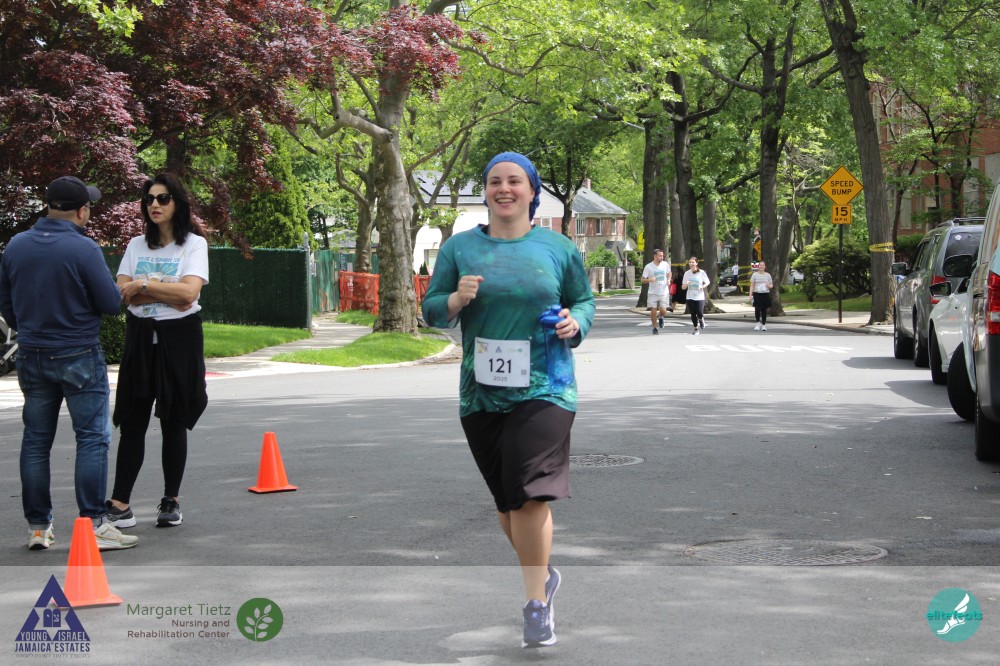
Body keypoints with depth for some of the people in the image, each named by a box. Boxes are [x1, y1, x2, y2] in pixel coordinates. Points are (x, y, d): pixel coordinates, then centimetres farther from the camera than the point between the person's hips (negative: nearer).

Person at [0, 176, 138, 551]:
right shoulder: (84, 249, -16)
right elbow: (112, 304, -12)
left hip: (31, 357, 6)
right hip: (79, 355, -6)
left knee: (36, 441, 11)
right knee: (92, 439, 0)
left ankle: (38, 527, 14)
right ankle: (93, 524, -3)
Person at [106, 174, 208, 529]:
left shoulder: (194, 243, -1)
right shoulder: (136, 245, 10)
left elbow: (189, 292, -16)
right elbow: (122, 292, -2)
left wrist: (144, 285, -11)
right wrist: (167, 293, -13)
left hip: (179, 338, -3)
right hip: (140, 336, 3)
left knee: (174, 422, 4)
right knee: (132, 422, -1)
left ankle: (171, 501, 13)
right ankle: (119, 502, -2)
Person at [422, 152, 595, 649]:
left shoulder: (558, 248, 4)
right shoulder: (459, 247, 6)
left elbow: (584, 300, 15)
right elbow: (430, 310, 8)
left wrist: (576, 323, -7)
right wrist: (456, 299, -13)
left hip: (544, 389, -3)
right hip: (481, 395, 3)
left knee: (528, 493, -15)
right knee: (506, 500, 10)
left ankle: (536, 604, -3)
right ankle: (542, 575, 35)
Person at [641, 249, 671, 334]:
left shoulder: (665, 265, -1)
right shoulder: (648, 267, -9)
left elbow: (669, 273, 19)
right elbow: (643, 280, -5)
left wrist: (668, 280, -1)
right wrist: (649, 280, -26)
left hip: (664, 292, 1)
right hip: (653, 293, -1)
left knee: (663, 311, -8)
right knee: (653, 311, -3)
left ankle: (660, 318, 28)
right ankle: (654, 328, 16)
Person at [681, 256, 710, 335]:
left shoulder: (701, 272, -3)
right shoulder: (687, 274, 3)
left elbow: (708, 282, 8)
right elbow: (683, 287, 6)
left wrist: (703, 286, -13)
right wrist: (686, 284, -17)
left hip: (700, 297, -2)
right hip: (690, 298, 2)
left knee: (699, 313, -13)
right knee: (693, 314, 2)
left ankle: (701, 320, 23)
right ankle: (696, 329, 18)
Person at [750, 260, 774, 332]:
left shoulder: (768, 275, 10)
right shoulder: (755, 274, 5)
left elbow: (771, 285, 14)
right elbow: (752, 285, 3)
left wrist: (769, 286, -11)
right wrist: (750, 294, -7)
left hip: (765, 294, 2)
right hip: (757, 294, -2)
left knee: (764, 310, 3)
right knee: (757, 309, -13)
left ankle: (764, 325, 14)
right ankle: (758, 323, 6)